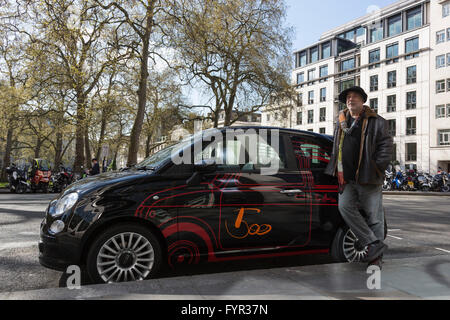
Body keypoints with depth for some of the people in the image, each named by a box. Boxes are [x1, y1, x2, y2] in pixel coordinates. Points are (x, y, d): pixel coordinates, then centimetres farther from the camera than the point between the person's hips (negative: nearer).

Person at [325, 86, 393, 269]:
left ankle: (376, 256, 11)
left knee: (374, 215, 0)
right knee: (345, 207, -13)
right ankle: (374, 243, -4)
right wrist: (338, 171, 17)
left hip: (368, 178, -4)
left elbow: (386, 147, -2)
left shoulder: (376, 122, 3)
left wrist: (376, 168, -10)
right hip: (347, 178, 4)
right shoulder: (341, 122, 17)